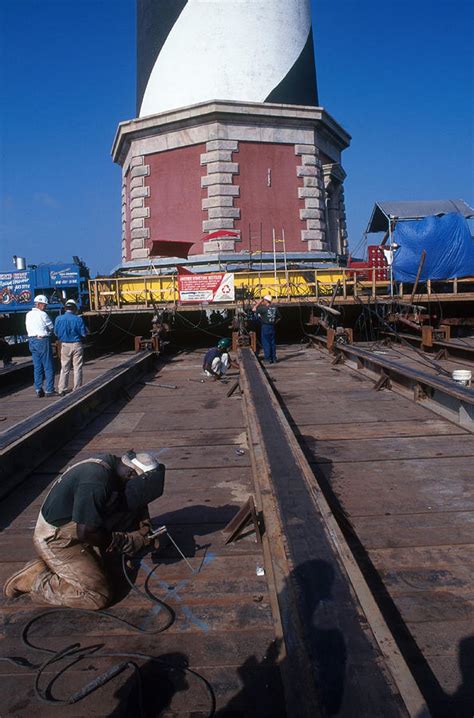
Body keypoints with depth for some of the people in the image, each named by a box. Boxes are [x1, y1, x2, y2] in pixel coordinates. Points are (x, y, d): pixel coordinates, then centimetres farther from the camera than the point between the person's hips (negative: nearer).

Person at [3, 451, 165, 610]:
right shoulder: (95, 482, -30)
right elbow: (85, 532, -26)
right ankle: (34, 579, -2)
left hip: (73, 529, 10)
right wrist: (119, 542, -12)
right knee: (99, 595, -15)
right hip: (56, 540, -10)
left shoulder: (109, 465, -2)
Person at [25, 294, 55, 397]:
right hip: (43, 340, -7)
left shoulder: (28, 314, 10)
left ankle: (38, 390, 11)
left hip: (31, 341, 7)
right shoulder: (42, 314, -12)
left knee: (37, 366, 11)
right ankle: (49, 390, 0)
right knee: (48, 366, -1)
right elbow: (51, 327, -5)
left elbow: (28, 329, 14)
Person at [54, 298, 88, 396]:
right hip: (77, 345, -2)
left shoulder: (59, 319, -4)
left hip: (65, 345, 2)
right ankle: (77, 389, 9)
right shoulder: (78, 319, -11)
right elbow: (84, 333, -9)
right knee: (77, 368, 7)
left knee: (64, 368, 11)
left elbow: (56, 333, 4)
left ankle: (61, 390, 11)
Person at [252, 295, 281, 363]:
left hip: (265, 327, -6)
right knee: (272, 343, 11)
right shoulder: (275, 308, 4)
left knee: (266, 343, 1)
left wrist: (259, 302, -2)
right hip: (272, 327, 6)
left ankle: (268, 358, 1)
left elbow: (254, 309, -7)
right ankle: (274, 358, 14)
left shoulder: (264, 308, -14)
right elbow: (279, 317, 12)